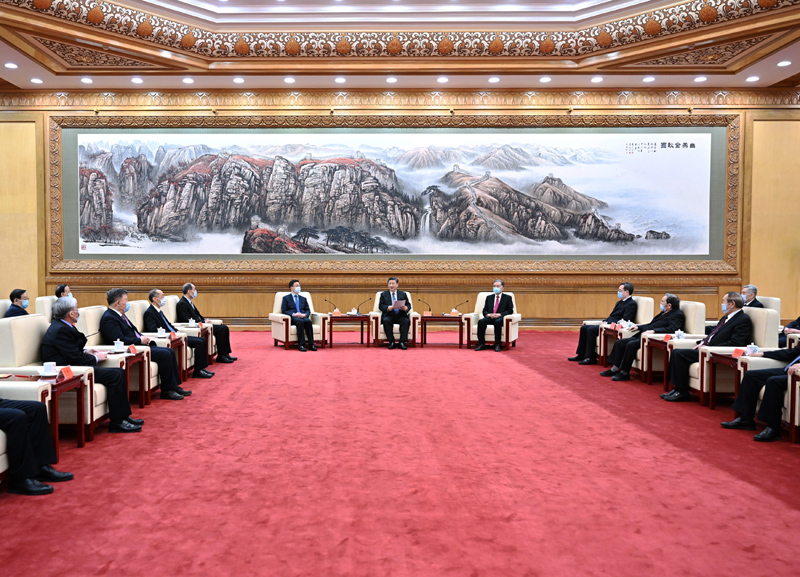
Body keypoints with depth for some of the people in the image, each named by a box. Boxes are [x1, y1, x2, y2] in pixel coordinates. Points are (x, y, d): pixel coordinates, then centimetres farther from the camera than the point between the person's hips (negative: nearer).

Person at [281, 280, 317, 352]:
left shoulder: (303, 299, 25)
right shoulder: (286, 298, 13)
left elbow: (308, 310, 16)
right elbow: (283, 311, 2)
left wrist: (304, 314, -8)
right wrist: (294, 314, -15)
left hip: (303, 317, 3)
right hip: (292, 318, -3)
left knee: (308, 321, -34)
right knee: (300, 322, -38)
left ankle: (311, 344, -35)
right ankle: (301, 345, -40)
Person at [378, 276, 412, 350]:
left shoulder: (403, 294, 18)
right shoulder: (384, 294, 15)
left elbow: (408, 305, 9)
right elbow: (380, 306, 3)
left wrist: (406, 308, -17)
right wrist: (388, 308, -19)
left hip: (400, 316, 1)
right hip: (389, 315, -1)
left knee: (406, 321, -31)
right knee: (386, 321, -34)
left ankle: (402, 342, -28)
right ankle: (391, 342, -28)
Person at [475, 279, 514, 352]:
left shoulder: (508, 298, 12)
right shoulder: (489, 297, 21)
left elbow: (510, 310, 2)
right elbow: (484, 310, 17)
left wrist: (500, 314, -14)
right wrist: (488, 314, -8)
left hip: (501, 318, -3)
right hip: (490, 317, 3)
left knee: (497, 322, -40)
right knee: (481, 321, -30)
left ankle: (497, 345, -33)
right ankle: (481, 344, -28)